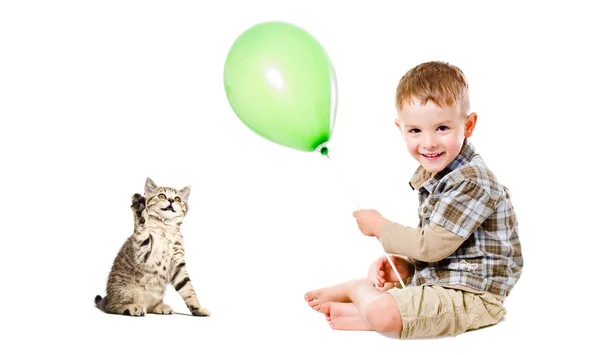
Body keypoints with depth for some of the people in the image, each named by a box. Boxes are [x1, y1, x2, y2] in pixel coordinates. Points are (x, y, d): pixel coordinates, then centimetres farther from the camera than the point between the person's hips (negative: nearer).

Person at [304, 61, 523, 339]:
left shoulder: (472, 182, -23)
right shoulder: (431, 174, 8)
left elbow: (432, 245, -24)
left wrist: (379, 226, -11)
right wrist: (404, 264, -4)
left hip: (469, 295, -10)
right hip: (433, 280, 10)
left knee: (381, 313, -27)